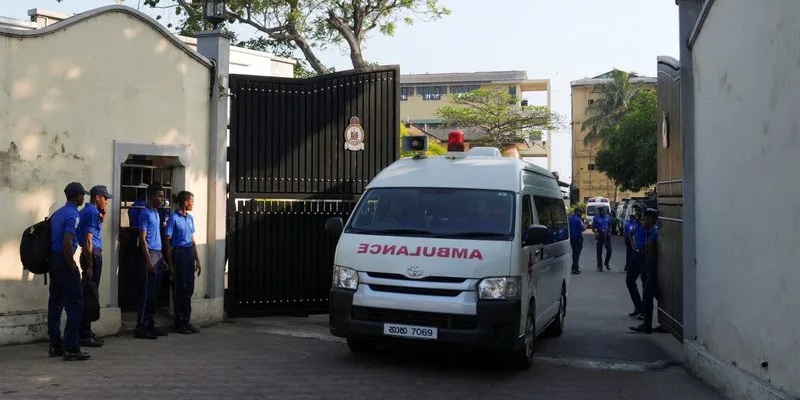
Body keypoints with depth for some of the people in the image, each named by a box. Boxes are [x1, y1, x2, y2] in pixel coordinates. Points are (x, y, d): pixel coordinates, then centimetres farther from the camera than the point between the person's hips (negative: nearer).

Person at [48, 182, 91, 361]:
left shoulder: (58, 213, 14)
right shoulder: (73, 215, -14)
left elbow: (54, 238, 18)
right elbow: (67, 243, -23)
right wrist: (72, 266, -14)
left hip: (53, 260, 9)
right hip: (64, 261, -9)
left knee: (55, 303, 12)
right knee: (75, 304, -6)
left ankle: (55, 346, 17)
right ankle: (71, 349, -8)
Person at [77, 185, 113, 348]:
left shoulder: (86, 211, 16)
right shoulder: (92, 212, -13)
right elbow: (88, 240, -19)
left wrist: (101, 217, 14)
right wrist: (90, 266, -21)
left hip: (92, 254, 10)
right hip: (93, 255, -10)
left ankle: (86, 332, 21)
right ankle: (84, 335, -4)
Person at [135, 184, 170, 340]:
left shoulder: (156, 213, 17)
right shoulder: (145, 214, -10)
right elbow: (143, 239, -14)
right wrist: (149, 261, -19)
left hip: (158, 254, 9)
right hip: (150, 254, -9)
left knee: (154, 292, 10)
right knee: (147, 292, -8)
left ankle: (150, 325, 16)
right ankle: (141, 328, -5)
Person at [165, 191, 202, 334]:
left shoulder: (190, 218, 15)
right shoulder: (174, 219, -8)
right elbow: (168, 242, -9)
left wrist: (197, 260, 16)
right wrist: (170, 265, -12)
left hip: (190, 254, 7)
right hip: (179, 253, -7)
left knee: (189, 289, 9)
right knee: (181, 289, -3)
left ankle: (186, 321, 17)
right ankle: (179, 323, 5)